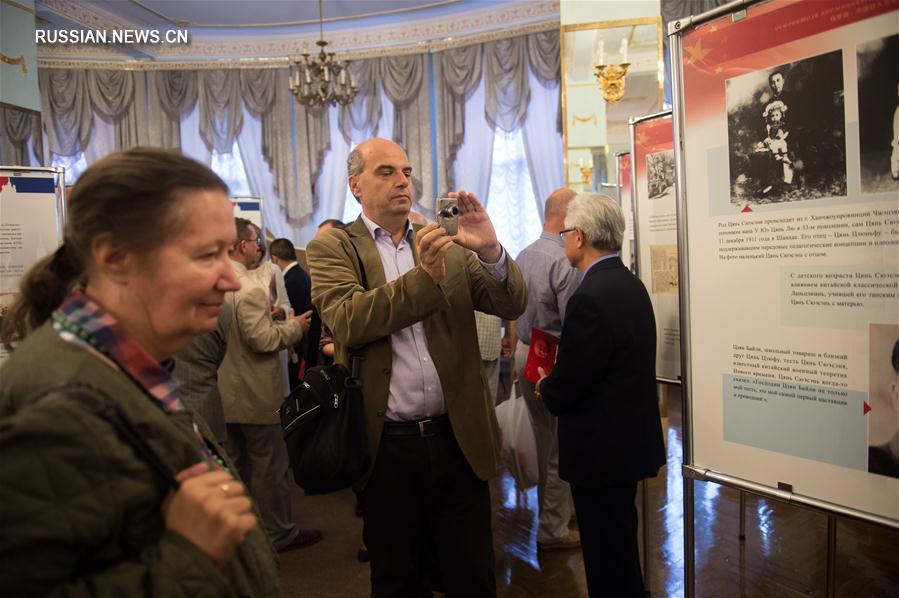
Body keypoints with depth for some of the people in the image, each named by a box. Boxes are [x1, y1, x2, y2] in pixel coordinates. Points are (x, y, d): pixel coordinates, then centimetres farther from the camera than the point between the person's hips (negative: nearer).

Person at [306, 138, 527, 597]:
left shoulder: (448, 244, 6)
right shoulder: (332, 248, -1)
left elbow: (512, 305, 0)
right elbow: (348, 323, -17)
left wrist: (491, 251, -19)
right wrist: (424, 276, -26)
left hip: (457, 438, 2)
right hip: (386, 445, -2)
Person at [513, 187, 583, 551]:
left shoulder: (522, 256, 6)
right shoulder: (565, 262, -21)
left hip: (525, 353, 9)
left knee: (544, 438, 22)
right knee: (561, 445, 5)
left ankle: (552, 510, 39)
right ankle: (552, 529, 17)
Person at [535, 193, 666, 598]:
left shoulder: (590, 297, -25)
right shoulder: (630, 283, 5)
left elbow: (566, 387, -22)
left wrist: (545, 387, -1)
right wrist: (557, 381, 8)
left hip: (602, 447, -9)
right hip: (630, 439, 9)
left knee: (608, 554, 8)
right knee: (621, 544, 26)